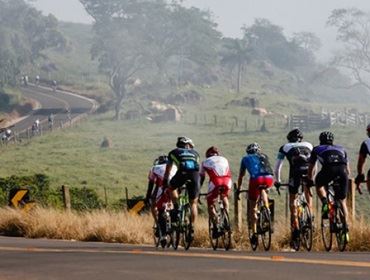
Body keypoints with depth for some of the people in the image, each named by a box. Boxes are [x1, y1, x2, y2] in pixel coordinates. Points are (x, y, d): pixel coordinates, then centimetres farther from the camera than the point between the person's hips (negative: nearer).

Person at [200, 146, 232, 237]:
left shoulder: (205, 162, 26)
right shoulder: (224, 159, 33)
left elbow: (202, 178, 27)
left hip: (215, 181, -3)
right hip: (227, 181, 3)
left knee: (210, 204, 14)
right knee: (225, 197, 32)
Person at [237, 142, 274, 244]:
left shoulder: (246, 159, 29)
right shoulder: (264, 156, 34)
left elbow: (241, 176, 34)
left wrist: (238, 189, 46)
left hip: (256, 179, -2)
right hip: (269, 179, 2)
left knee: (252, 208, 11)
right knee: (263, 190, 38)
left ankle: (254, 233, 6)